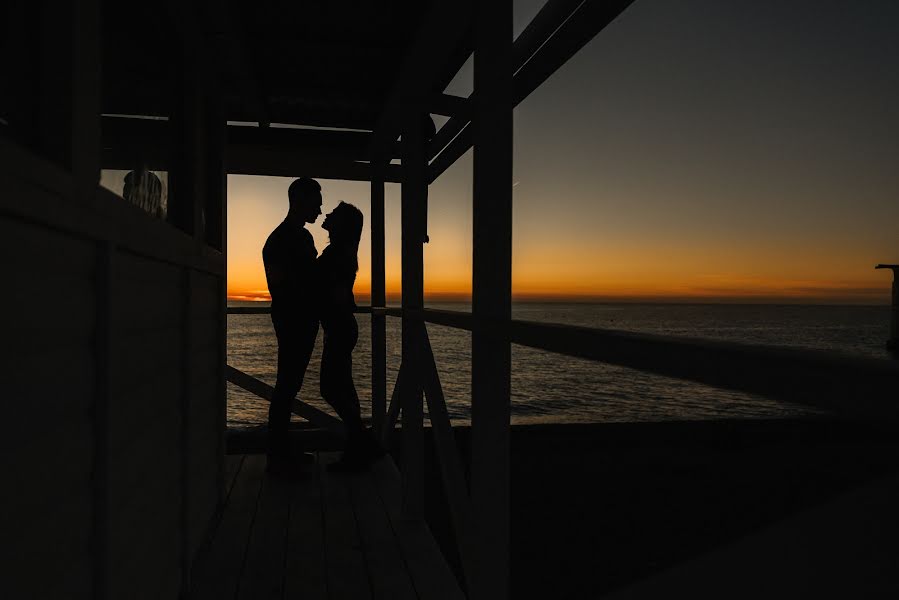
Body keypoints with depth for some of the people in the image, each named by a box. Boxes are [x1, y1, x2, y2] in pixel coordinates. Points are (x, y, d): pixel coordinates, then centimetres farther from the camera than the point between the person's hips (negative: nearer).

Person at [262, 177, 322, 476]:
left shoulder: (304, 237, 17)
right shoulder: (280, 239, -12)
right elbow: (280, 285, -18)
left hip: (304, 321, 9)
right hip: (291, 320, -9)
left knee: (291, 384, 12)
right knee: (287, 384, -7)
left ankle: (281, 450, 21)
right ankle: (276, 455, 0)